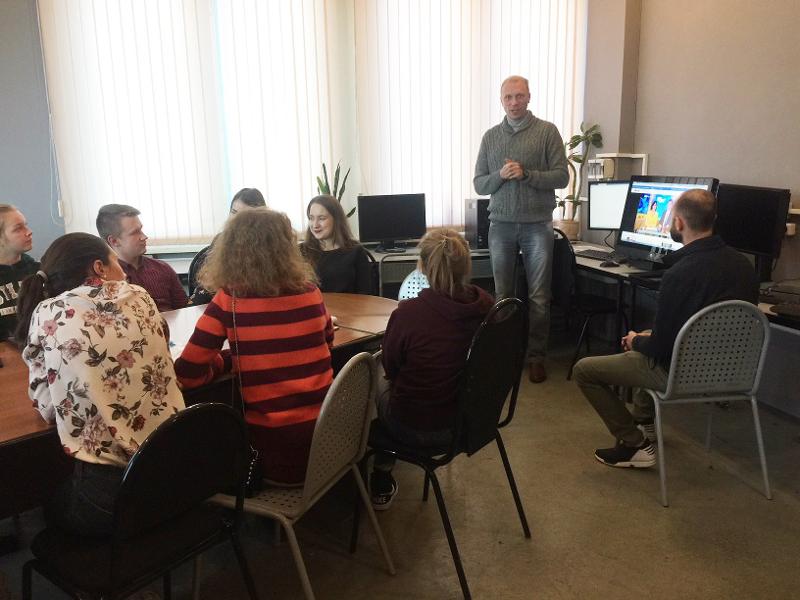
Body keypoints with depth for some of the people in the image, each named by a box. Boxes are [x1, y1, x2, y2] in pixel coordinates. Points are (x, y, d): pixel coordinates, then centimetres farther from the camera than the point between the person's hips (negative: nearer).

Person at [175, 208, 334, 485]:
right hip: (327, 435, 3)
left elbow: (187, 374, -9)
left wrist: (229, 358, 8)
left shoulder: (228, 301, -10)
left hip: (275, 452, -3)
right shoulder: (311, 293, -2)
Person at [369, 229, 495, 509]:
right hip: (471, 420, 5)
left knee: (383, 389, 28)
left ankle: (381, 481, 40)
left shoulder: (407, 314, -28)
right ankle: (383, 481, 45)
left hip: (417, 430, -4)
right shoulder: (486, 305, -13)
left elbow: (391, 368, -8)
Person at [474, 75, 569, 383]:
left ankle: (535, 356, 14)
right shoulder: (490, 136, 9)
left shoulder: (547, 131, 1)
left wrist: (525, 174, -17)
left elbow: (562, 176, -5)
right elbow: (479, 184, 7)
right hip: (501, 225, 2)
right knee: (502, 295, 7)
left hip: (537, 225, -2)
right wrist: (500, 175, -13)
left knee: (539, 297, 3)